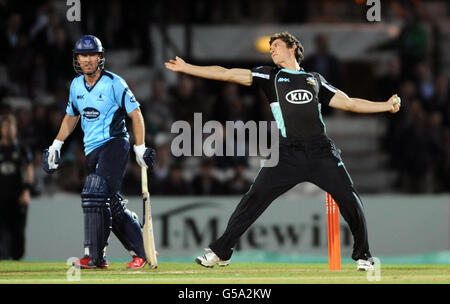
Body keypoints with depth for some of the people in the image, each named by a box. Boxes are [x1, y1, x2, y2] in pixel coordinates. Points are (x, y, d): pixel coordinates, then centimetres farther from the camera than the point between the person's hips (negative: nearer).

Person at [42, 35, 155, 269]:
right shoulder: (76, 85, 10)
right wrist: (56, 145, 17)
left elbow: (135, 114, -6)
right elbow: (71, 116, 24)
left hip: (115, 144, -7)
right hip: (91, 151, 7)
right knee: (112, 205, 5)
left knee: (94, 194, -20)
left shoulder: (114, 83, -9)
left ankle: (94, 256, -20)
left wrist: (140, 148, -11)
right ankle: (142, 250, 15)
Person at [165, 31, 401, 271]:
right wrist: (185, 68, 7)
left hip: (321, 151, 1)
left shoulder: (315, 80, 23)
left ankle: (363, 256, 8)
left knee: (349, 199, -8)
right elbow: (227, 74, 13)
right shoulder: (269, 76, 18)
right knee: (255, 198, -9)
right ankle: (220, 252, 1)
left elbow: (349, 103, 24)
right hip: (287, 152, -1)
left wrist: (386, 106, 18)